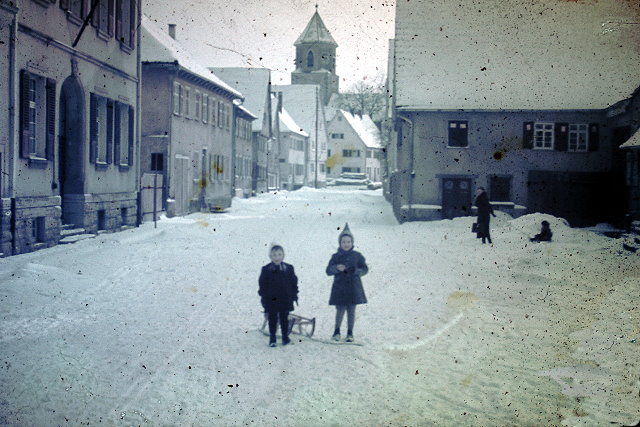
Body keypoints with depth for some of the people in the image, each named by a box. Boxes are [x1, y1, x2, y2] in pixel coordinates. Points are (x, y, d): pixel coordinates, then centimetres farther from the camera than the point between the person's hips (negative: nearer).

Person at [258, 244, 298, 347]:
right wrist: (263, 297, -4)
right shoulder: (266, 269, -1)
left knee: (284, 319, 9)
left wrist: (294, 295, 2)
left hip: (285, 299, 1)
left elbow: (294, 283, 6)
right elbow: (262, 285, 1)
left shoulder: (289, 268, 2)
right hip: (271, 300, -1)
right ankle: (272, 339, 13)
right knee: (272, 319, 5)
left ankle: (285, 337, 20)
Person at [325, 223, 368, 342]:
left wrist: (355, 271, -15)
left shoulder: (357, 255, 3)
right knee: (340, 310, 0)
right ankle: (337, 331, 21)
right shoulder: (336, 256, 3)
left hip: (353, 287, 0)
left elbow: (365, 269, 4)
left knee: (351, 311, 4)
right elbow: (328, 271, -2)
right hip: (339, 288, 0)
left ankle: (350, 333, 17)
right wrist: (336, 268, -22)